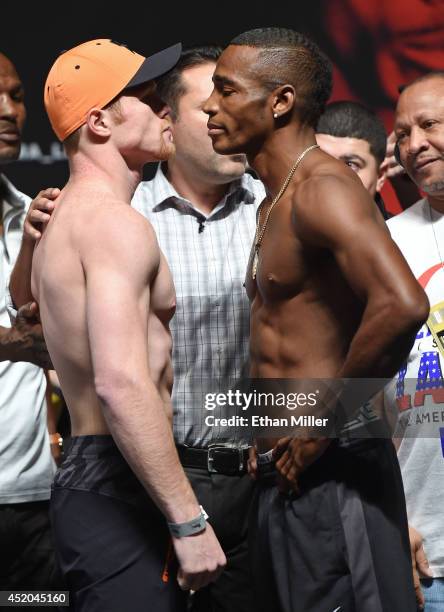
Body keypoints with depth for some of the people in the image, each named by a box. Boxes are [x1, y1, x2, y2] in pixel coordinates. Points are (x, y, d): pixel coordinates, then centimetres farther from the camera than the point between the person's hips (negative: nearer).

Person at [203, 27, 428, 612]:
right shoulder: (276, 202, 17)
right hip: (287, 471, 10)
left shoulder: (322, 188, -15)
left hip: (331, 472, -10)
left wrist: (329, 422, -22)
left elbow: (402, 304, -31)